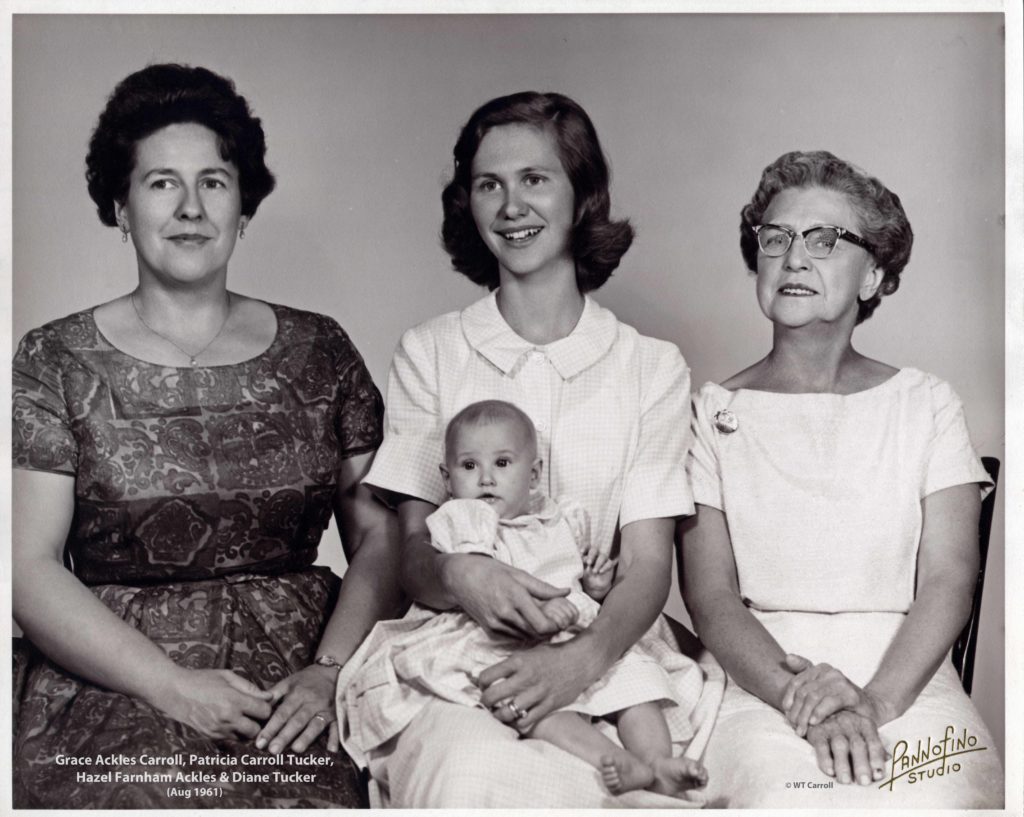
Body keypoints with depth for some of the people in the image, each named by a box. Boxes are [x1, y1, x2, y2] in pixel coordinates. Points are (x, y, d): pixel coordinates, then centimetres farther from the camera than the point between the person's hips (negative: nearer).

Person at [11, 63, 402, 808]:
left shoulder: (320, 352, 9)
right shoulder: (54, 364, 4)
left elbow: (379, 535, 7)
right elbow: (30, 566, -2)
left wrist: (331, 671, -9)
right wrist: (173, 685, -13)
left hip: (294, 684, 1)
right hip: (110, 683, -1)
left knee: (310, 797, -25)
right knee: (135, 798, -28)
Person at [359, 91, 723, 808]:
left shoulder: (653, 367, 7)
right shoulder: (429, 354, 8)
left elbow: (647, 566, -1)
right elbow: (411, 551, 4)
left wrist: (582, 660, -21)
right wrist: (459, 573, -21)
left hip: (605, 659, 0)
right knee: (473, 767, -32)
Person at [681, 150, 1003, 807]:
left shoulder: (926, 405, 10)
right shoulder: (716, 414, 7)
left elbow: (949, 577, 0)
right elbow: (710, 595, 0)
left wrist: (875, 701, -16)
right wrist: (801, 698, -16)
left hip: (908, 677, 1)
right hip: (763, 683, -1)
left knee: (938, 798, -28)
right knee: (788, 798, -29)